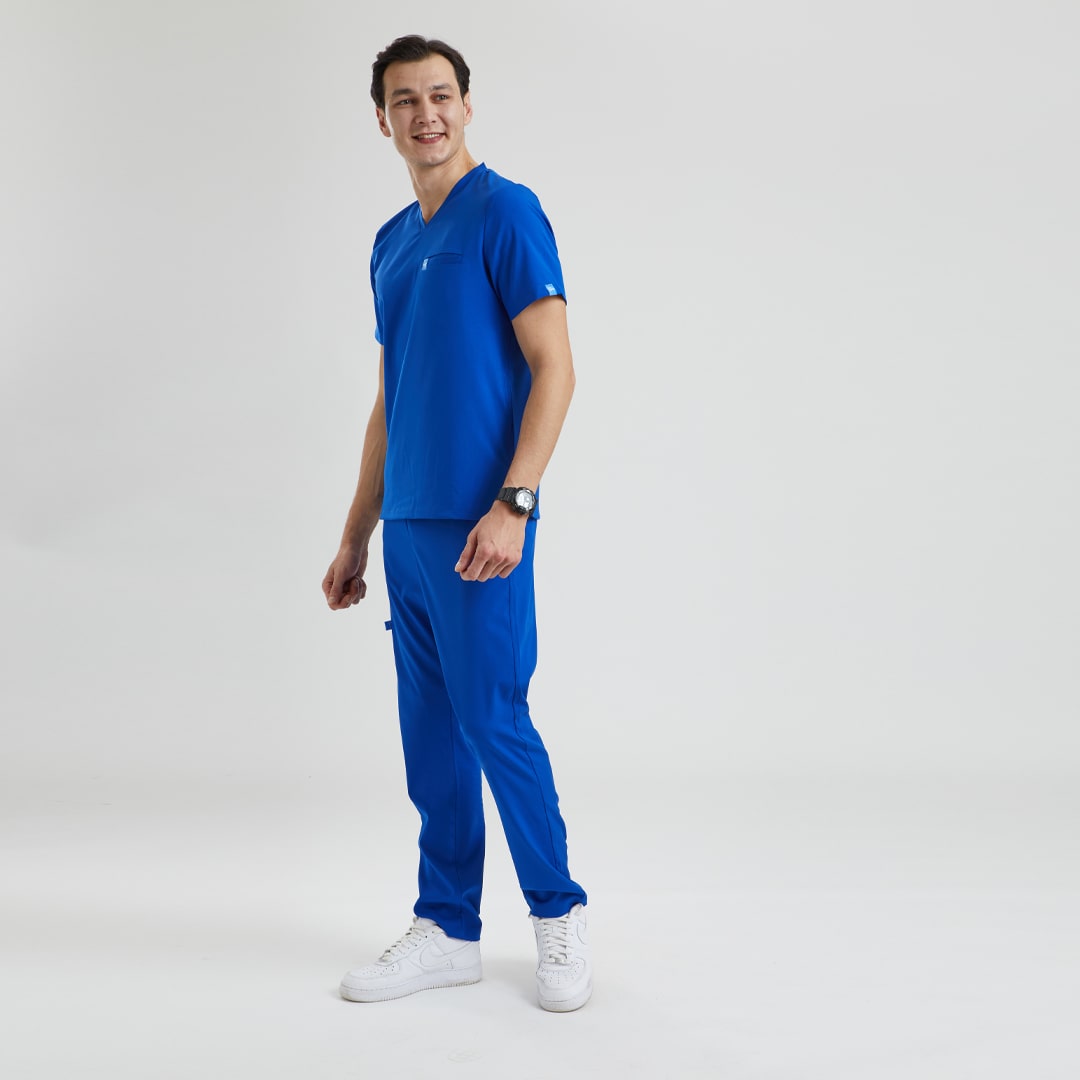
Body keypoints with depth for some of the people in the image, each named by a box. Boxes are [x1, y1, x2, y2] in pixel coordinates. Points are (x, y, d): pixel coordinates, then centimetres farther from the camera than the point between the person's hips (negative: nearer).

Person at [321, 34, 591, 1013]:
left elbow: (554, 369, -13)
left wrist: (511, 505, -22)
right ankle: (448, 931, 21)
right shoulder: (392, 242, 16)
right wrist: (356, 536, 18)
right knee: (431, 735, 11)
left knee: (494, 722, -3)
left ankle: (559, 915, 15)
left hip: (476, 526, -7)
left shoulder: (505, 211, -6)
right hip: (406, 528, 7)